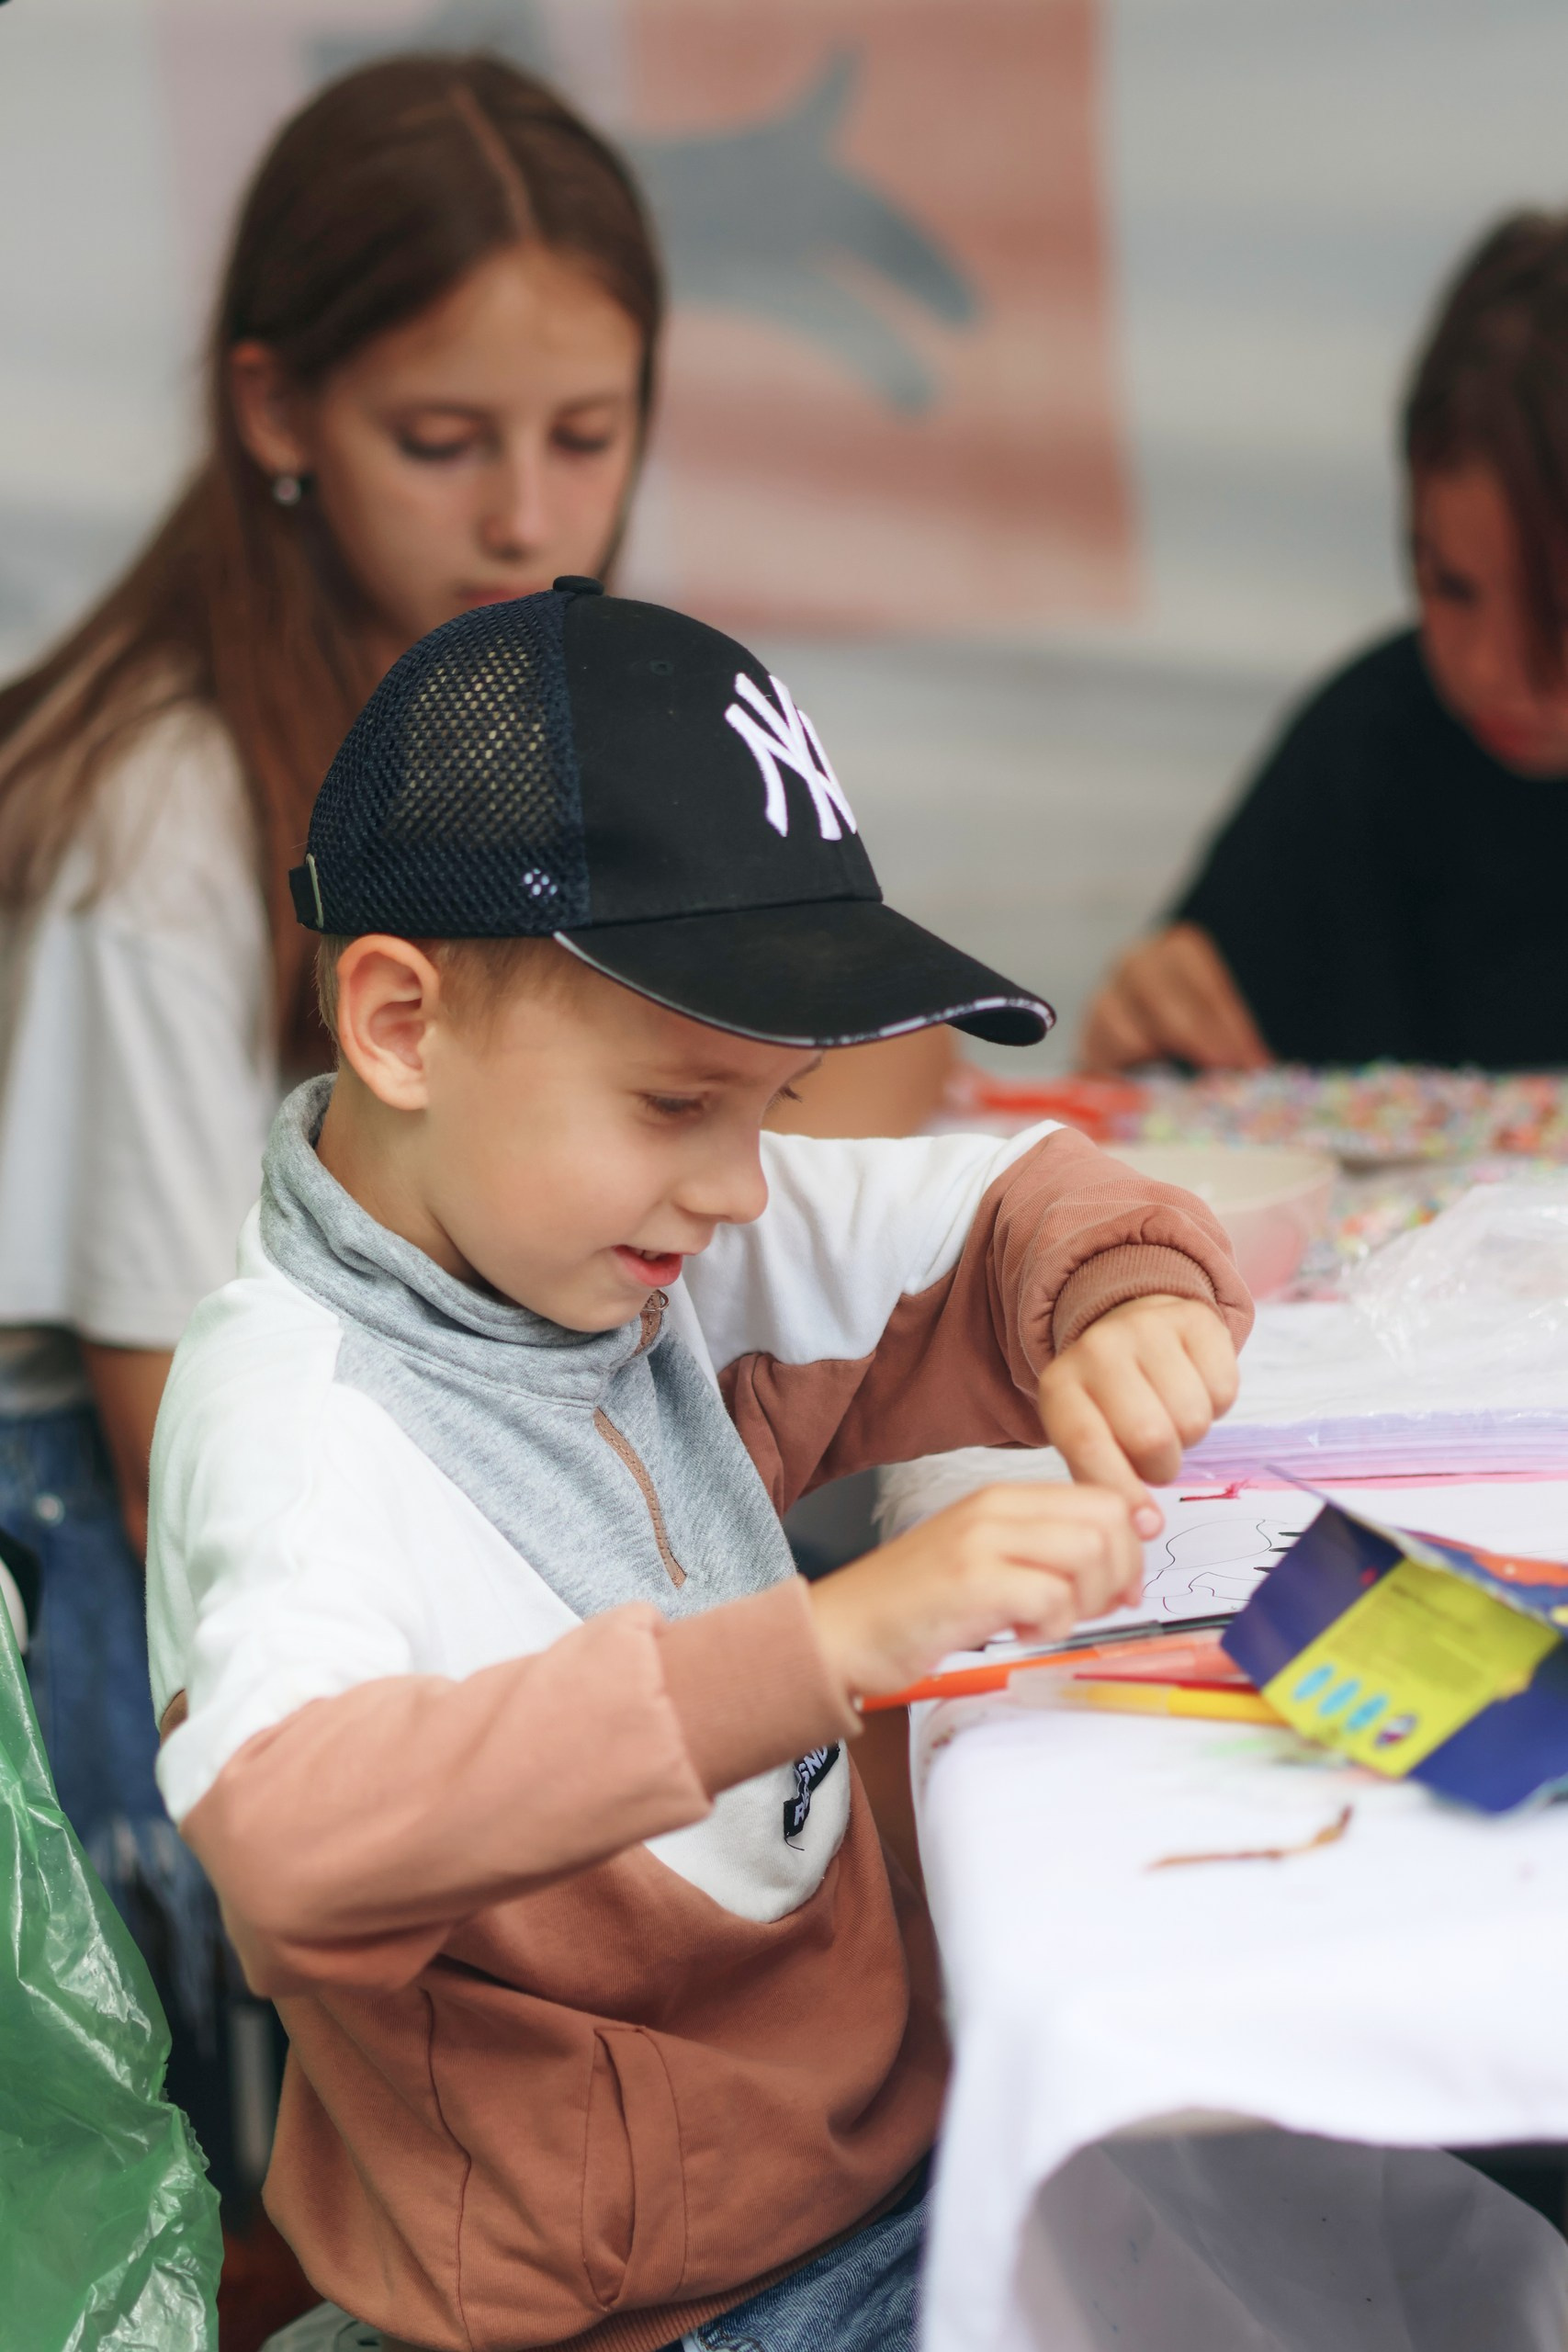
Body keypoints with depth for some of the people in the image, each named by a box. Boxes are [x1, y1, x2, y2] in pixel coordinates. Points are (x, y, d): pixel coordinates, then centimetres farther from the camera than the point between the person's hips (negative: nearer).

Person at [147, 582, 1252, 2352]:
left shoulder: (684, 1251, 1)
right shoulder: (291, 1411, -21)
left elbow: (1023, 1207, 13)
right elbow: (286, 1829, -39)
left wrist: (1127, 1305, -11)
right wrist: (835, 1638, -43)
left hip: (899, 2123, 7)